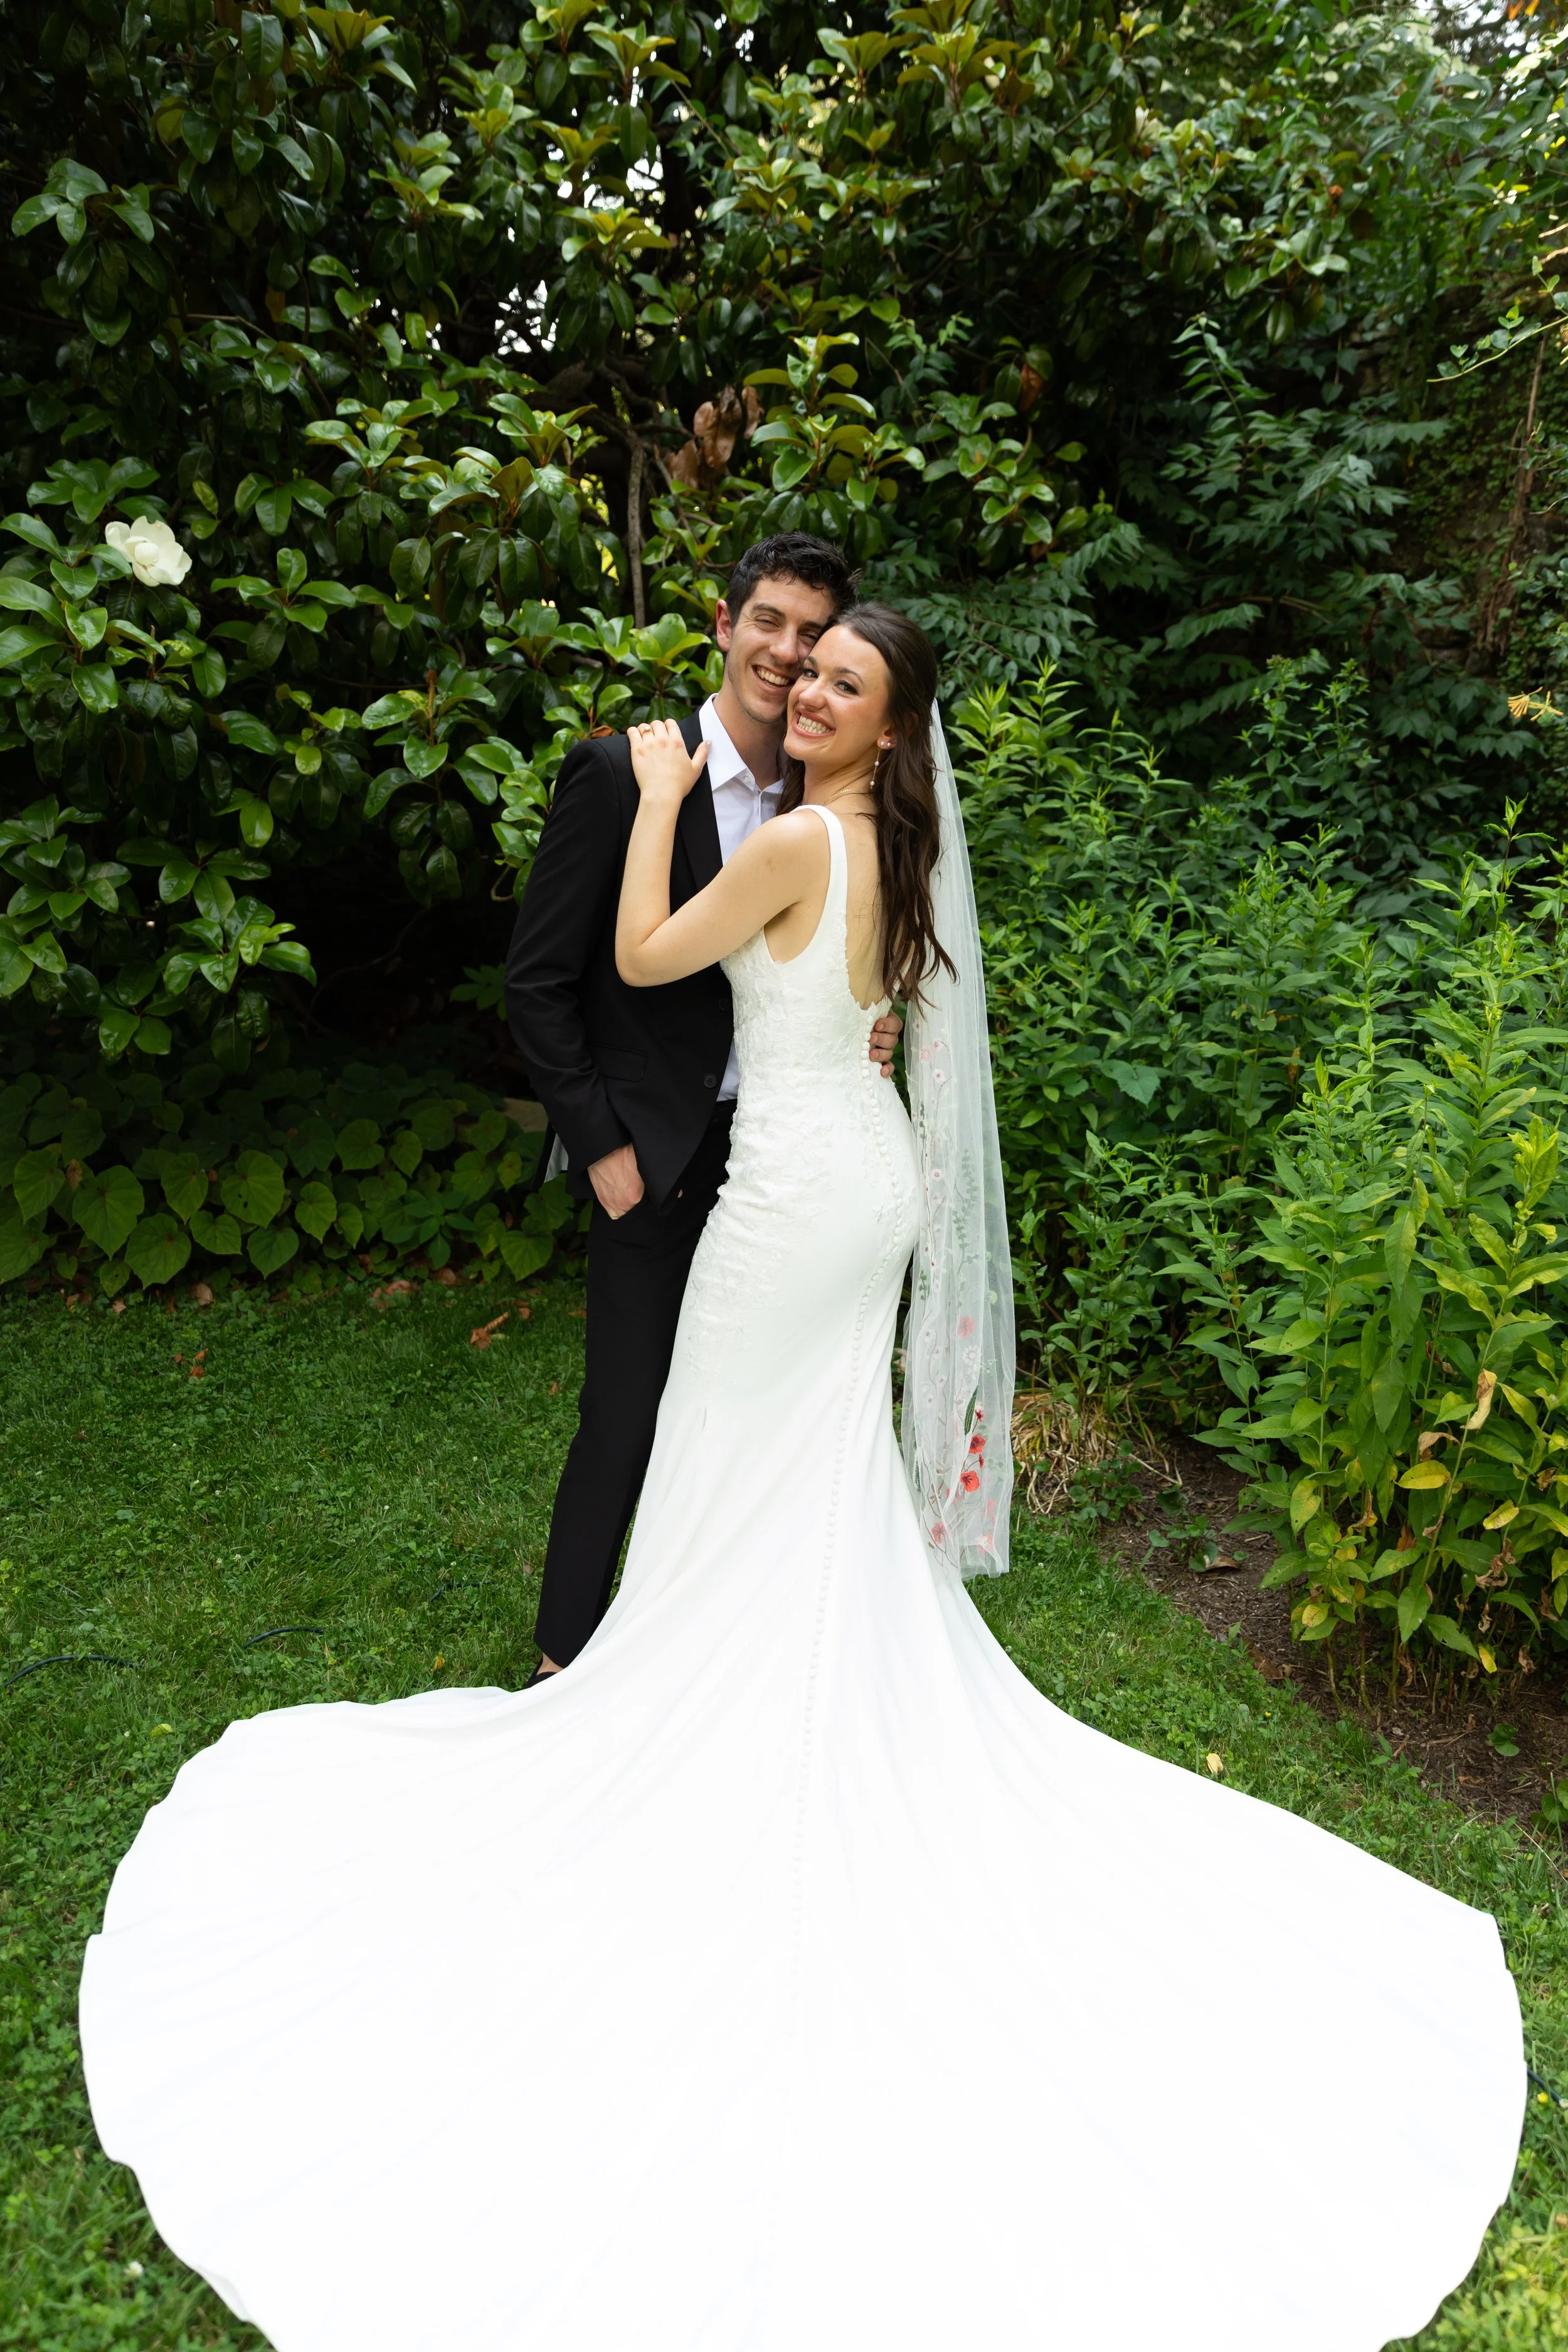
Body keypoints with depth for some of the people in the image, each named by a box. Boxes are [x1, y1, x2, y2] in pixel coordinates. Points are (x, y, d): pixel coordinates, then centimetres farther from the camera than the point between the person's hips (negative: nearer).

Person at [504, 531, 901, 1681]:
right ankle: (568, 1653, 26)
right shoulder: (623, 771, -11)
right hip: (659, 1159, -5)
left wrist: (869, 1029, -8)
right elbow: (538, 981, -10)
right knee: (631, 1414, 3)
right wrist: (601, 1145, -11)